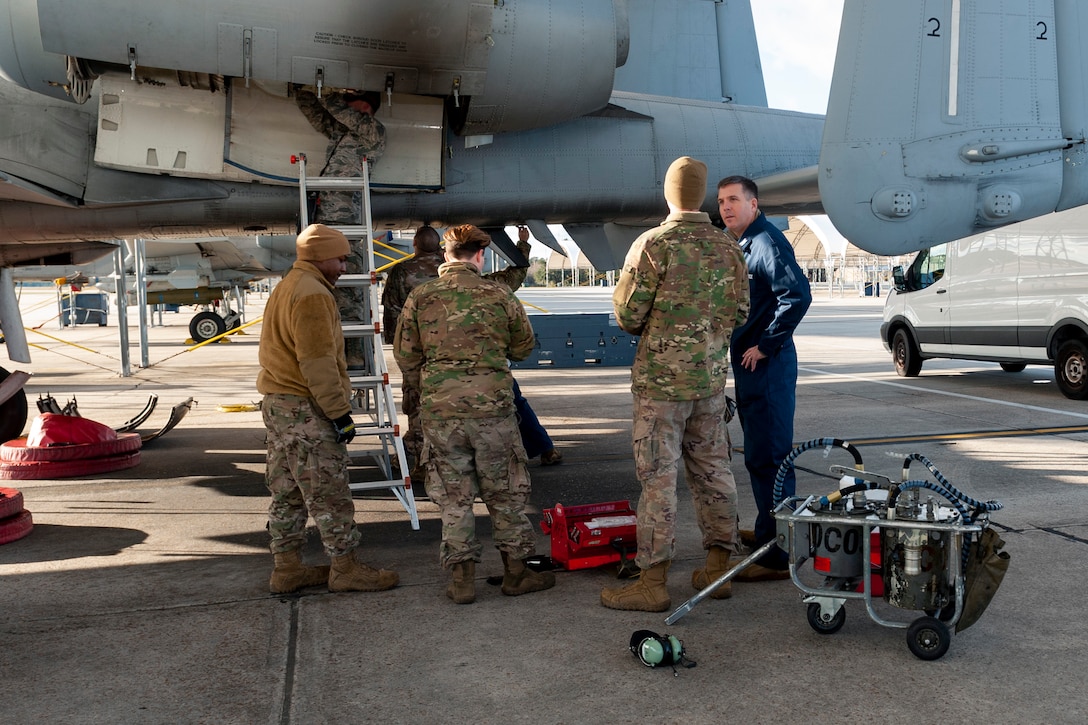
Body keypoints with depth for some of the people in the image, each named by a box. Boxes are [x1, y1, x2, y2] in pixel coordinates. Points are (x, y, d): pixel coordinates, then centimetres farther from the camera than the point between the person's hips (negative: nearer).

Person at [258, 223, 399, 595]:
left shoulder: (285, 288, 19)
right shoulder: (312, 293, -15)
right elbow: (318, 362, -21)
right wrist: (339, 411, -18)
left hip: (278, 404, 10)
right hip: (306, 410, -10)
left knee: (287, 492, 13)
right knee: (330, 492, -3)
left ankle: (286, 568, 20)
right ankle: (346, 568, 4)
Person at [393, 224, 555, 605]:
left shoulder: (421, 297, 1)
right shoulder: (499, 294, -2)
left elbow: (405, 355, 6)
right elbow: (523, 347, 9)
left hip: (439, 410, 1)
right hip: (492, 405, -1)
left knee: (453, 495, 9)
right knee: (504, 492, 11)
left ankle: (462, 578, 13)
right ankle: (516, 571, 20)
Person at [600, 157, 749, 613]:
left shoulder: (653, 245, -12)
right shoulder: (727, 247, 6)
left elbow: (628, 316, -11)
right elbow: (740, 313, 12)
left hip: (662, 375, -6)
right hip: (712, 376, 6)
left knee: (658, 477, -2)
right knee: (712, 469, 13)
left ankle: (652, 583, 3)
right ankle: (718, 569, 22)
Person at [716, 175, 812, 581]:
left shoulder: (767, 242, -15)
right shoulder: (735, 243, 16)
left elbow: (797, 295, -26)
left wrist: (764, 346, -20)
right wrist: (747, 349, 14)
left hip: (767, 363, -11)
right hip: (747, 362, 11)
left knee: (768, 456, -9)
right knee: (759, 453, 20)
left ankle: (778, 555, -6)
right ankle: (768, 531, 35)